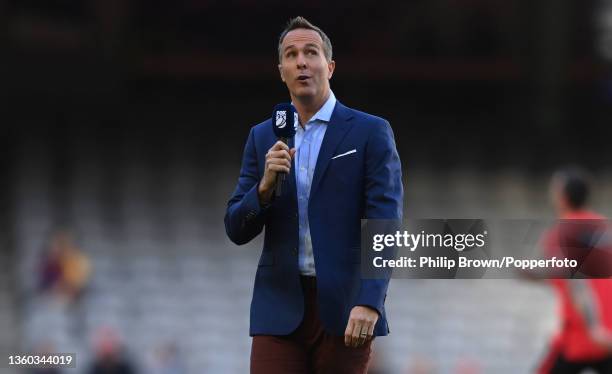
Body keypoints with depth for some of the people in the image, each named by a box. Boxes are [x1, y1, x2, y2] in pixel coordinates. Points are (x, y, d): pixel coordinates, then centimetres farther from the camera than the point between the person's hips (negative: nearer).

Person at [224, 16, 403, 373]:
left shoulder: (371, 132, 1)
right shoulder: (263, 137, 13)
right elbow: (237, 230, 10)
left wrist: (370, 303, -20)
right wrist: (265, 185, -10)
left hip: (344, 307, -3)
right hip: (280, 308, 3)